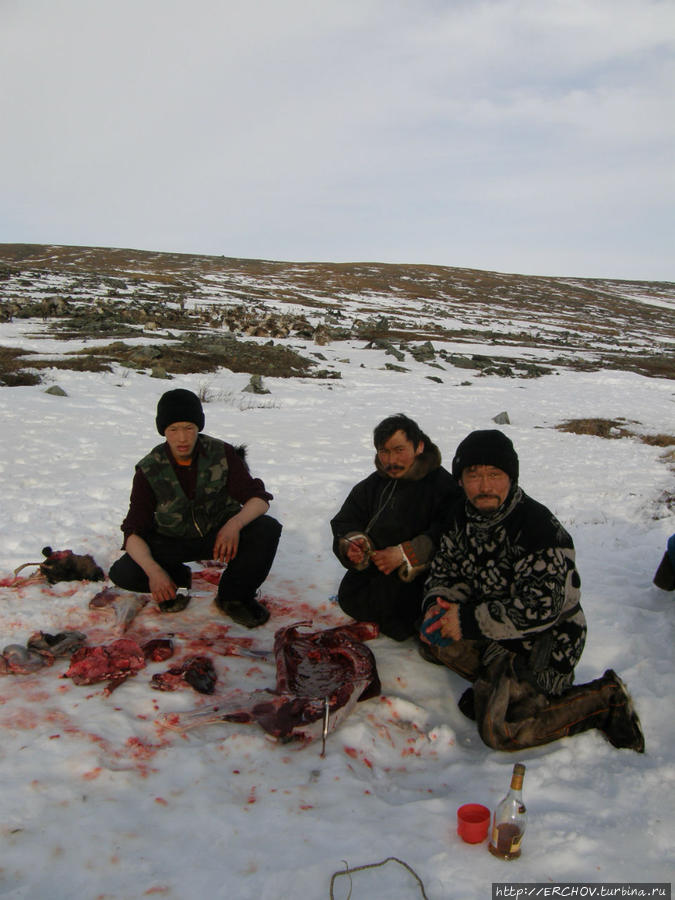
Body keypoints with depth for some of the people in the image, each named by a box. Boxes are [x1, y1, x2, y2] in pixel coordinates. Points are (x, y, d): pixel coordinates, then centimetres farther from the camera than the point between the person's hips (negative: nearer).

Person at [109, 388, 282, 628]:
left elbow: (259, 498, -15)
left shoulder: (222, 454, -15)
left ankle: (234, 596, -6)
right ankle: (178, 578, 9)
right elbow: (133, 531, -16)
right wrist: (153, 571, -35)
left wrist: (235, 523, -38)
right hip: (172, 541, 0)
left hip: (221, 534, 0)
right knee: (122, 574, -24)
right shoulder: (149, 470, -15)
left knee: (268, 529, -28)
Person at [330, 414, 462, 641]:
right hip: (375, 563, 7)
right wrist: (353, 543, -16)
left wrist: (404, 554, -29)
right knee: (348, 597, -5)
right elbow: (346, 521, 6)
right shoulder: (373, 484, 7)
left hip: (419, 573, -7)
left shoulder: (443, 485, -13)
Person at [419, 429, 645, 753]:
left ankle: (604, 699, 0)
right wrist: (438, 605, -16)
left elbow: (541, 608, -31)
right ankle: (494, 685, 8)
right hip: (492, 632, 8)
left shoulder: (538, 527, -27)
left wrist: (470, 621, -28)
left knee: (500, 732, -14)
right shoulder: (463, 516, -2)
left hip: (542, 644, -8)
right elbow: (446, 571, 7)